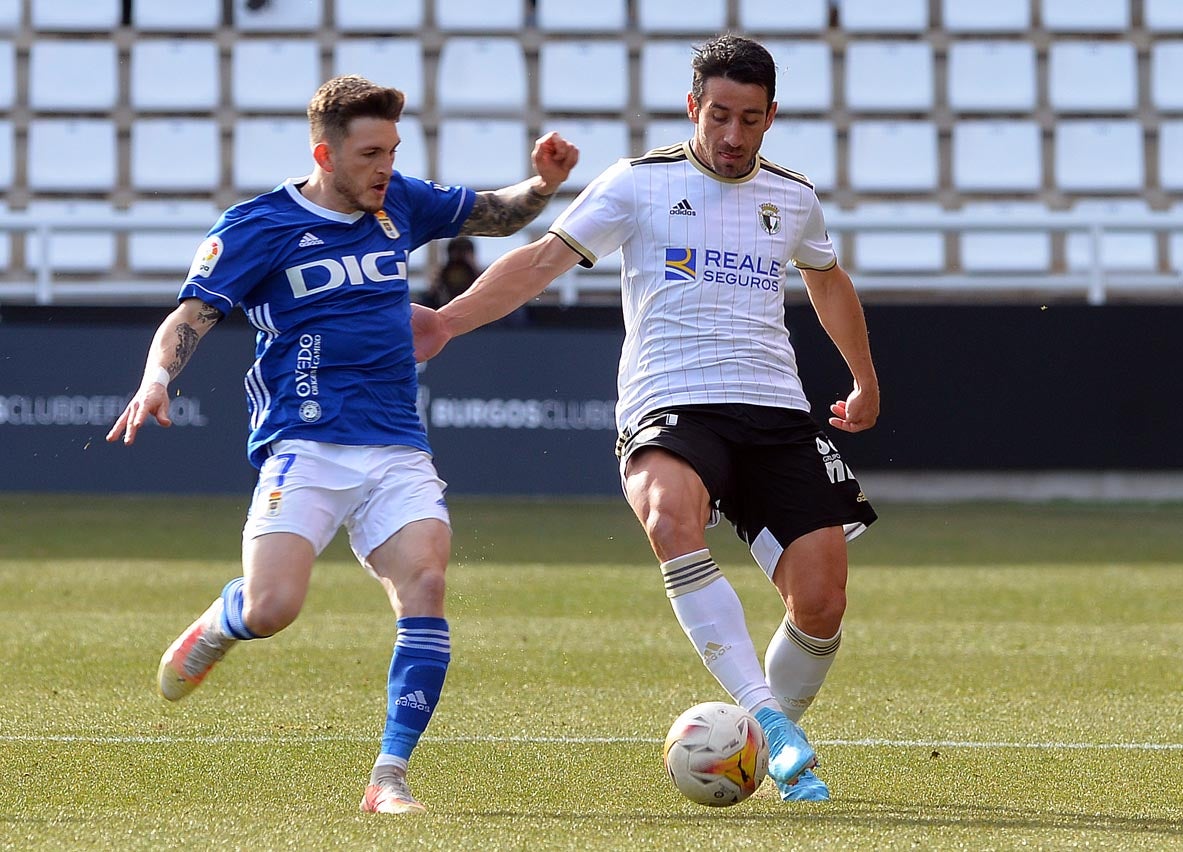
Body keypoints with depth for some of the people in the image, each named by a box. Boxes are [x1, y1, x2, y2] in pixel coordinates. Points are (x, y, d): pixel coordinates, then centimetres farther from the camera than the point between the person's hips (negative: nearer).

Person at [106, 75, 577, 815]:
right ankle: (220, 625, 20)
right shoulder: (260, 227, -2)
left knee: (426, 584, -20)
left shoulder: (399, 204, 12)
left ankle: (391, 776, -15)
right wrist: (157, 379, -27)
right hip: (304, 448, -4)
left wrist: (543, 184, 4)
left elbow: (499, 217, 25)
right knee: (270, 610, -20)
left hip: (398, 450, 4)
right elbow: (191, 317, -7)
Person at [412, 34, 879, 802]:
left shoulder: (792, 199, 16)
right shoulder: (640, 184, 4)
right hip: (669, 407, -4)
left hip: (777, 411, 4)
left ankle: (778, 752, 19)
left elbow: (828, 279, 36)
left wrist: (867, 381, 46)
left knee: (821, 604, -9)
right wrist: (448, 320, -13)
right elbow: (546, 258, 0)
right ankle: (766, 717, -40)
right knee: (671, 516, -38)